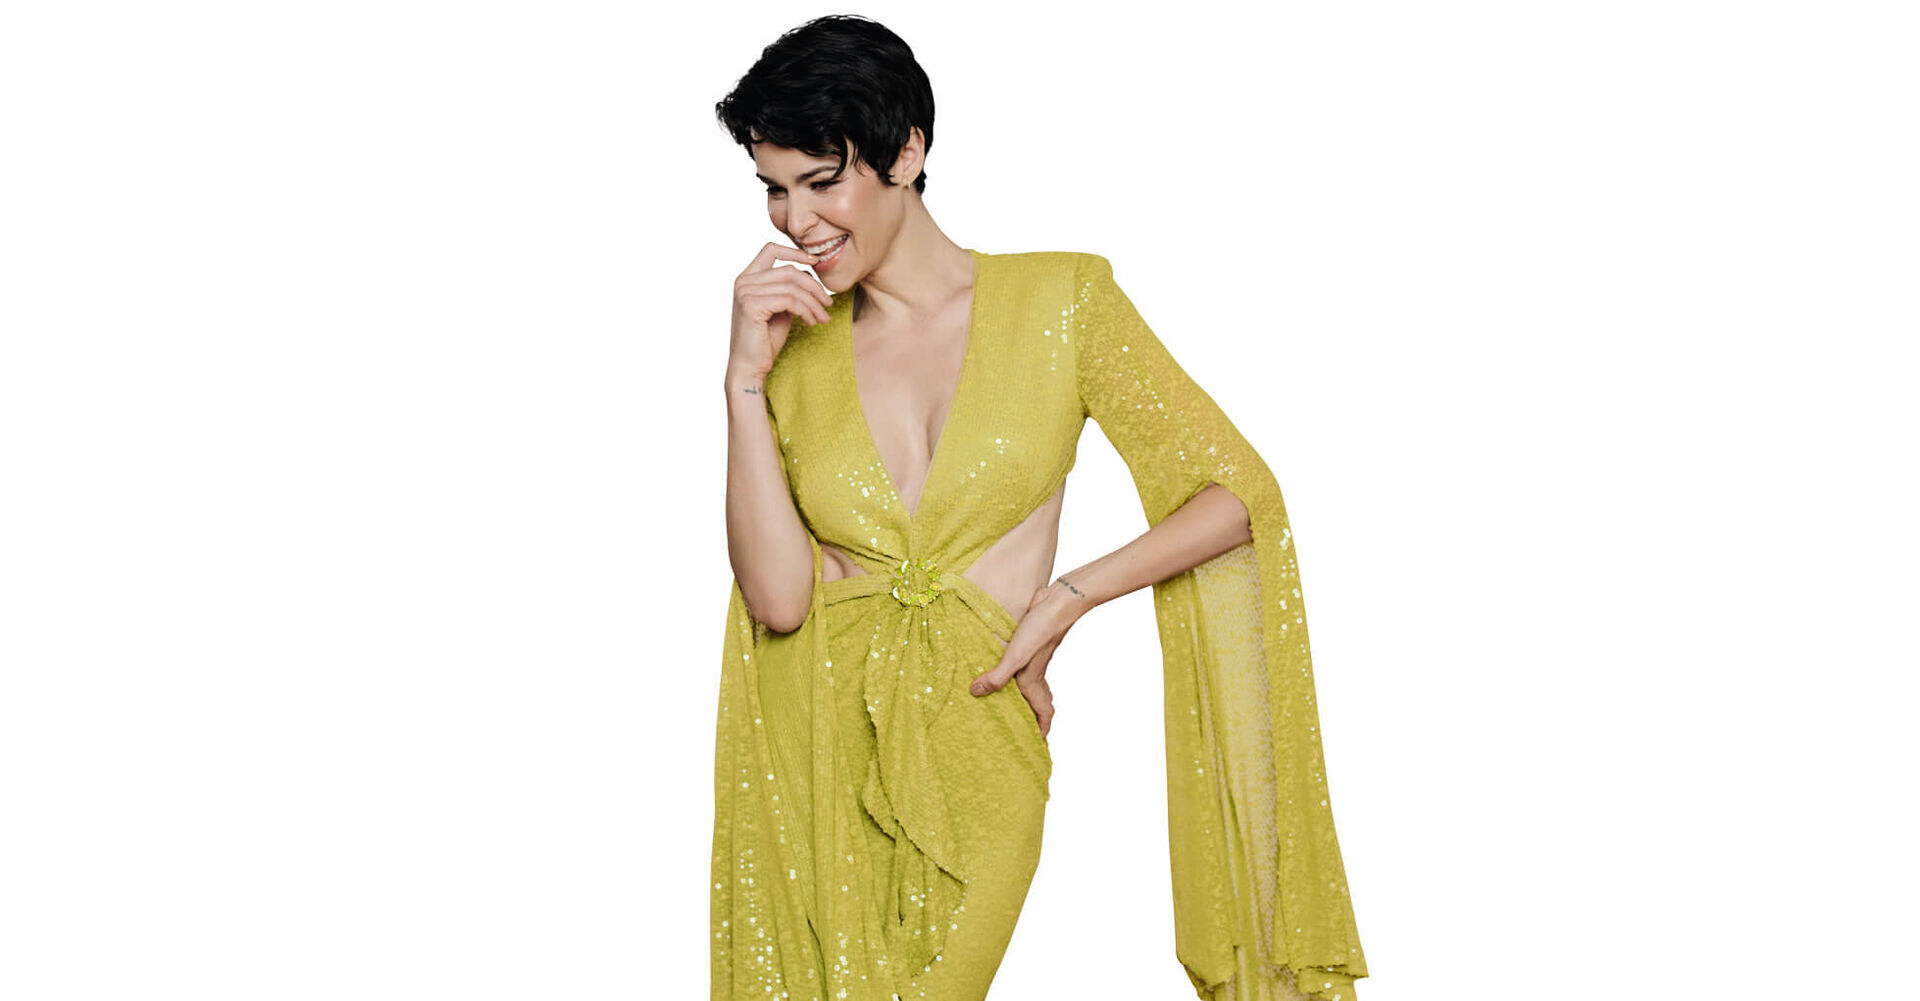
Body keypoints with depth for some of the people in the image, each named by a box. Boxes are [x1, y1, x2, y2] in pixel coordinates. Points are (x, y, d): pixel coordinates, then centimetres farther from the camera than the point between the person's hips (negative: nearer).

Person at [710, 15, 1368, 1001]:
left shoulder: (1059, 300, 0)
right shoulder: (795, 345, 7)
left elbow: (1239, 494, -1)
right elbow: (776, 596, -5)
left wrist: (1068, 596, -11)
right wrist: (745, 379, -9)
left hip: (970, 749, -2)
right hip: (812, 749, 2)